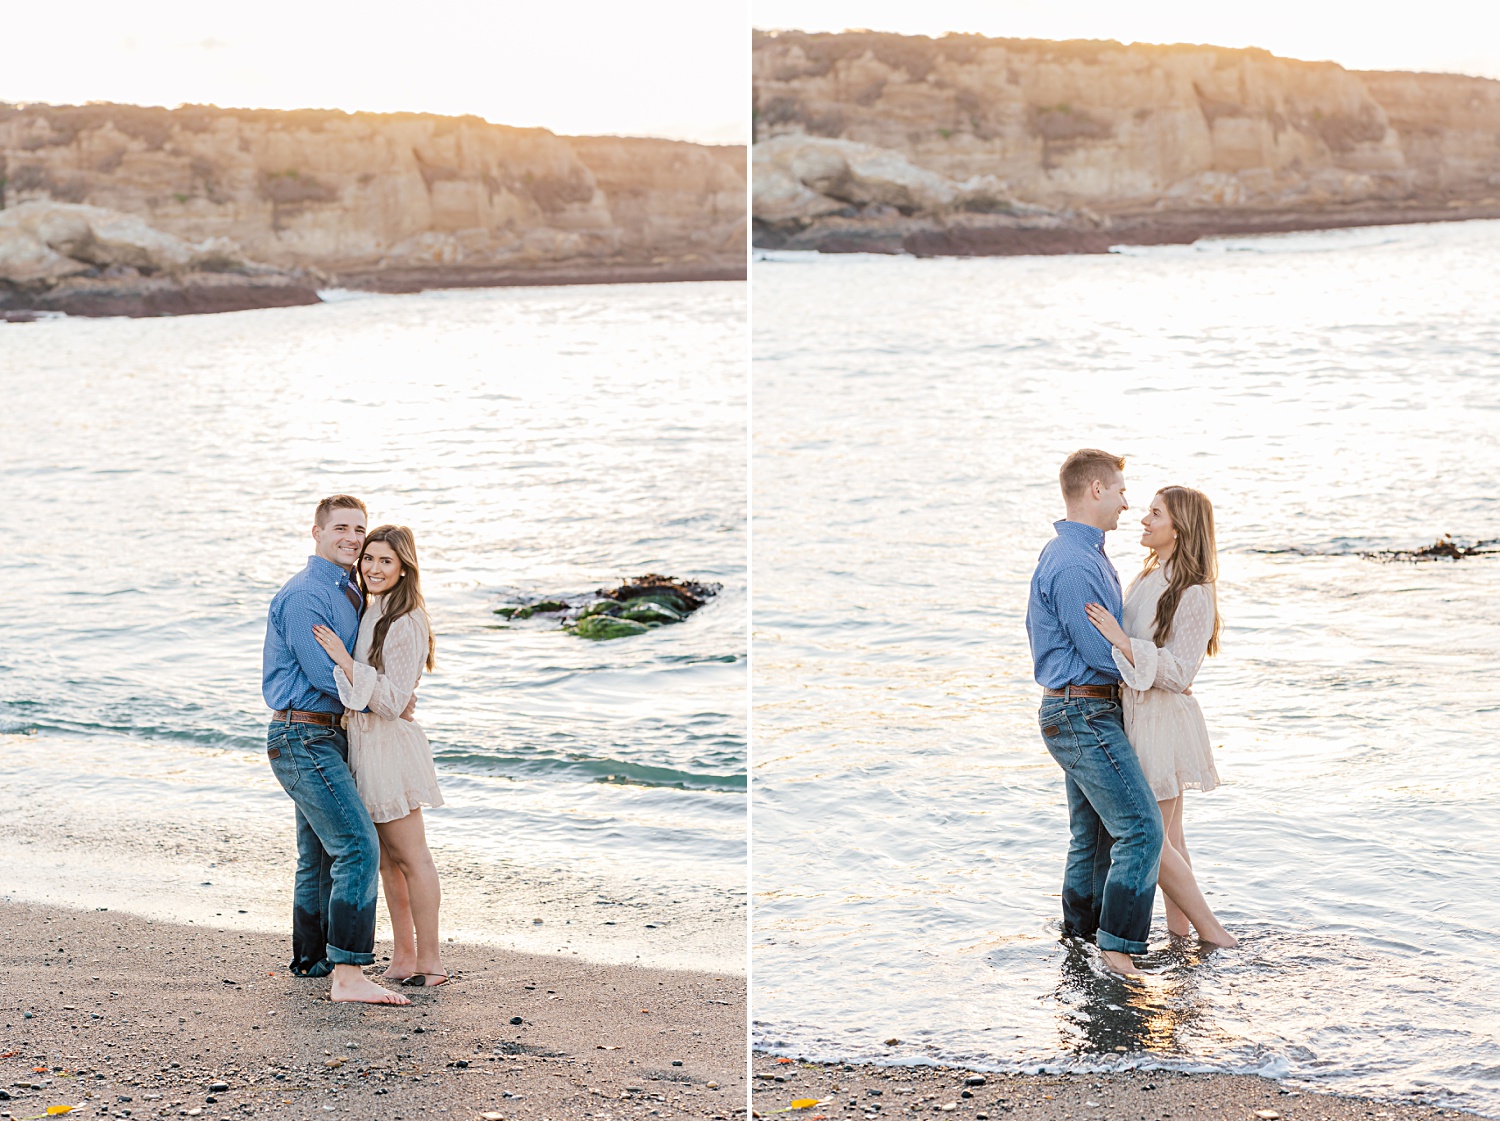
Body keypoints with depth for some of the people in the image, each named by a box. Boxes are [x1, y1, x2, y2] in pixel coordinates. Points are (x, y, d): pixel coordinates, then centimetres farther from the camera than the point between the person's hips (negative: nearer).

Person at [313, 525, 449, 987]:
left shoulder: (405, 624, -17)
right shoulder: (367, 611, 11)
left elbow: (390, 701, -21)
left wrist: (343, 659, -22)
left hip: (387, 743, -9)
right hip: (363, 741, 9)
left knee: (411, 859, -1)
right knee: (387, 860, 14)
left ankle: (429, 961, 6)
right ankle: (404, 957, 21)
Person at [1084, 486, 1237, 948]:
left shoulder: (1194, 594, -18)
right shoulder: (1150, 577, 9)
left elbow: (1179, 672, -23)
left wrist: (1121, 640, -27)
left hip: (1162, 719, -9)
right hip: (1138, 714, 9)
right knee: (1170, 836, 14)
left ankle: (1212, 932, 4)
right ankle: (1179, 930, 22)